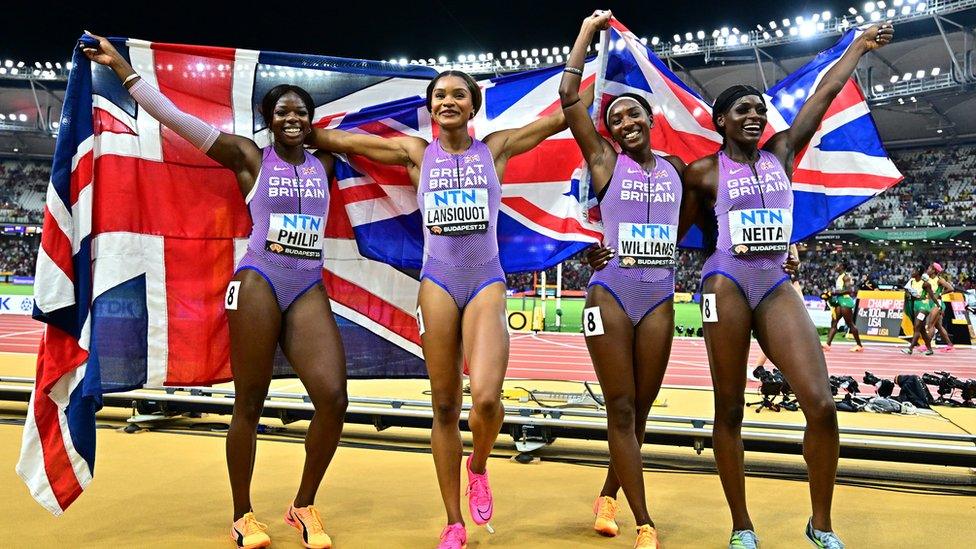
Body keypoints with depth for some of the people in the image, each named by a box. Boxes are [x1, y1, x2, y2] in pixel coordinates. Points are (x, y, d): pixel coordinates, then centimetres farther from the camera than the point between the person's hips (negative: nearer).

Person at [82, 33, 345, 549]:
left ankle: (304, 506, 9)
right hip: (258, 282, -3)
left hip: (309, 289, 3)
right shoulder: (249, 157, 4)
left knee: (333, 397, -11)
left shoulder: (324, 164, 15)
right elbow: (175, 117, 2)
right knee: (249, 403, 2)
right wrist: (120, 65, 4)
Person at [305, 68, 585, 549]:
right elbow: (338, 139, 11)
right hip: (437, 282, 1)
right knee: (444, 406, 4)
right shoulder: (416, 152, 8)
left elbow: (565, 114, 7)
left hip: (486, 282, -1)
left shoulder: (496, 147, 6)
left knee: (485, 397, -21)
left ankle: (478, 467, 15)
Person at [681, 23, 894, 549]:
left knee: (821, 404, -6)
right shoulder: (702, 172, 1)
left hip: (776, 287, 4)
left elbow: (824, 95, 17)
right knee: (729, 411, 2)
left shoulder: (781, 152, 12)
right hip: (726, 286, -3)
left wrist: (859, 46, 26)